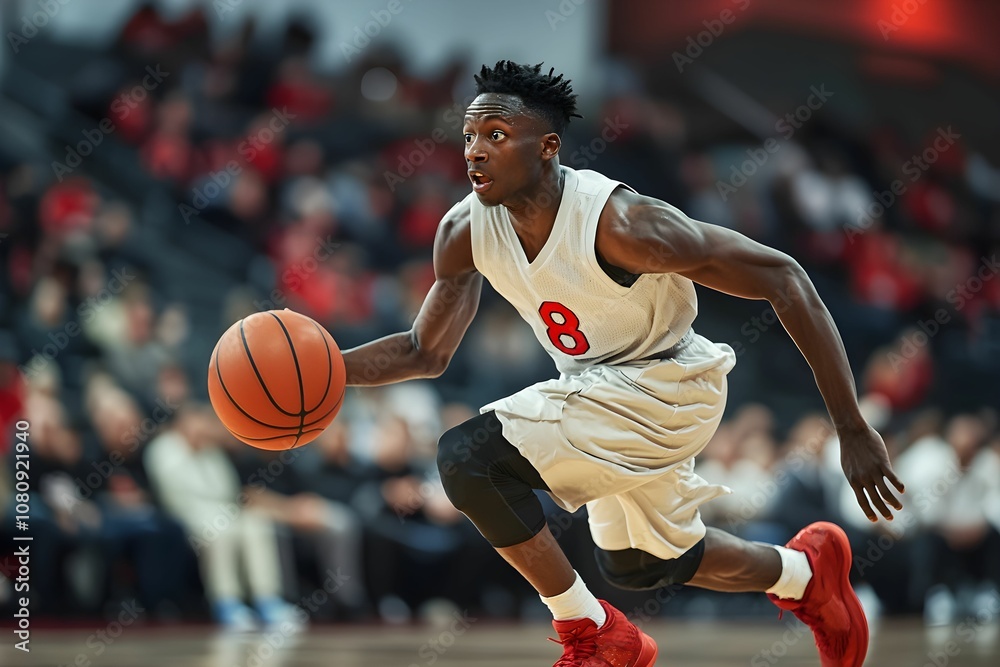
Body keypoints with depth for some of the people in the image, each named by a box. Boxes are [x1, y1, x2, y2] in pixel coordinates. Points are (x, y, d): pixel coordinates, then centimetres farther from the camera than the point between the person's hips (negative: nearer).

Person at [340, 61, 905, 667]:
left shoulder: (620, 223, -32)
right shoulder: (466, 231, -13)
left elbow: (783, 279, -28)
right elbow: (427, 352, 3)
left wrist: (853, 430, -29)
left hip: (666, 388, -8)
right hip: (596, 387, 8)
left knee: (470, 457, -23)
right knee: (636, 564, 25)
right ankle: (807, 571, 50)